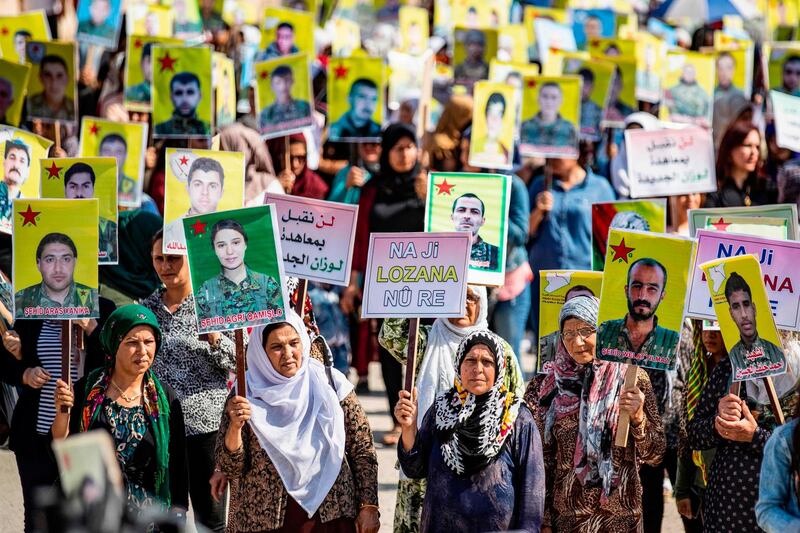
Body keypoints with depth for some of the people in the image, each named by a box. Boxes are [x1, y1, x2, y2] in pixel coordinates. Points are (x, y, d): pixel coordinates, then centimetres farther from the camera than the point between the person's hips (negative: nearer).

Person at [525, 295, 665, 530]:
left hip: (621, 517, 0)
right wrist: (544, 522, 0)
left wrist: (638, 417, -20)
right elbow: (542, 460, 3)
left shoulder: (632, 378, -4)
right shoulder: (550, 385, -1)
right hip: (565, 517, 0)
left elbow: (654, 455, -3)